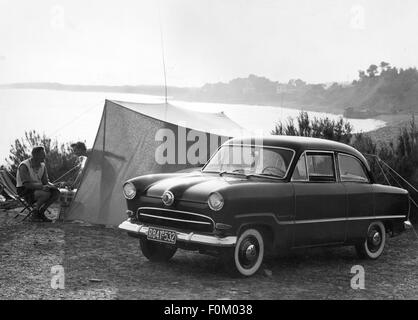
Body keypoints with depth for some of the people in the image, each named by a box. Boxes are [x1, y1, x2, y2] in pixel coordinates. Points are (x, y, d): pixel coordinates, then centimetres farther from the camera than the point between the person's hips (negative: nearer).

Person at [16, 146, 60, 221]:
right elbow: (27, 184, -25)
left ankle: (41, 212, -4)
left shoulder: (42, 166, 5)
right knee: (46, 194, -33)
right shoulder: (24, 166, -19)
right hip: (25, 191, -8)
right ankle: (34, 214, -13)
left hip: (37, 189, 8)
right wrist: (42, 187, -34)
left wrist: (52, 186, -15)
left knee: (56, 193, -14)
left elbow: (45, 181, 8)